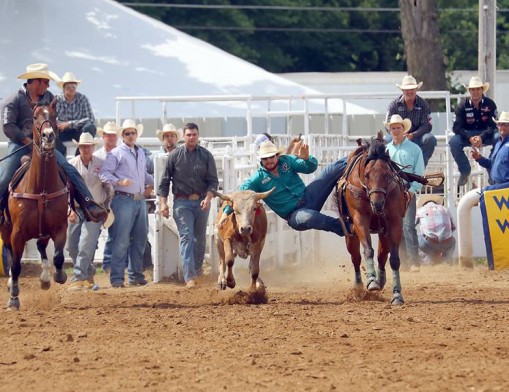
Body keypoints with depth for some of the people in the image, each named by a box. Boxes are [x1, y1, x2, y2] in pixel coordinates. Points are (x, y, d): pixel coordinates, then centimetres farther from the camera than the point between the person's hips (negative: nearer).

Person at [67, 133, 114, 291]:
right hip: (76, 210, 3)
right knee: (72, 246, 6)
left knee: (86, 245, -15)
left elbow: (109, 189, 7)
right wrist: (70, 209, -9)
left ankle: (79, 278, -14)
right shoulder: (71, 165, 0)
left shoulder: (101, 165, -2)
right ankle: (88, 273, 26)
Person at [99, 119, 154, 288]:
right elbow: (104, 173, -11)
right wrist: (119, 182, -24)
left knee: (140, 239, 9)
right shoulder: (116, 153, -3)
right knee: (121, 240, -8)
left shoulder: (141, 153, 18)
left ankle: (135, 275, 18)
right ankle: (117, 278, -5)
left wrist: (151, 183, 16)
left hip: (140, 200, 7)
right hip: (124, 200, -7)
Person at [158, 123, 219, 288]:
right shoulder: (174, 155, 0)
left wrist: (208, 197, -15)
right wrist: (163, 202, -2)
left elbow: (213, 180, 1)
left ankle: (198, 270, 29)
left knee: (200, 238, 11)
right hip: (182, 201, -2)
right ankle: (189, 276, -18)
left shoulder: (206, 155, 2)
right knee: (186, 237, -12)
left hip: (201, 201, 2)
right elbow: (165, 181, 5)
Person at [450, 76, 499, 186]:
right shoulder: (463, 106, -5)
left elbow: (493, 125, -11)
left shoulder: (490, 104, -6)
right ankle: (465, 171, -10)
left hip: (485, 134, -1)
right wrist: (470, 139, -28)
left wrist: (482, 137, -29)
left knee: (499, 138, -32)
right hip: (467, 135, 1)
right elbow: (457, 127, -10)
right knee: (453, 142, -30)